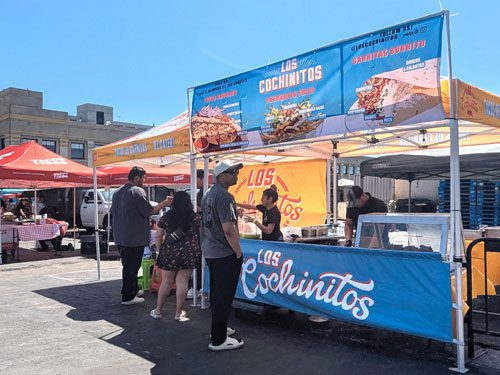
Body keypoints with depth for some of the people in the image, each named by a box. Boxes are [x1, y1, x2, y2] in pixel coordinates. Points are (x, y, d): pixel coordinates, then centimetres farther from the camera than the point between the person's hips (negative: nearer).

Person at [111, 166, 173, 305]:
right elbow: (149, 211, -16)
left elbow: (113, 212, 20)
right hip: (135, 238, -9)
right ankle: (128, 297, 6)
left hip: (120, 237, 9)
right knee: (132, 267, 0)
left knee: (128, 265, 19)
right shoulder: (137, 191, -15)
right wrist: (165, 203, -5)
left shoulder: (118, 192, 12)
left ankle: (133, 290, 31)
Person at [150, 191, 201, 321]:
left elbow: (158, 237, 6)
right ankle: (179, 313, 11)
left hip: (169, 252, 1)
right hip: (189, 253, -1)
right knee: (182, 282, 3)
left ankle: (158, 311, 22)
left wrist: (160, 251, 16)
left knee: (166, 282, 10)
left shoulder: (166, 217, 4)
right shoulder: (195, 217, 2)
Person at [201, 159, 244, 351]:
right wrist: (239, 253, -16)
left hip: (209, 251, 10)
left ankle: (218, 329, 34)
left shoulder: (208, 194, 12)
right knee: (224, 296, -1)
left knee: (216, 293, 20)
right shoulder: (224, 195, -19)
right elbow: (228, 229, -25)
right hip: (225, 254, -10)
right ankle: (219, 340, 7)